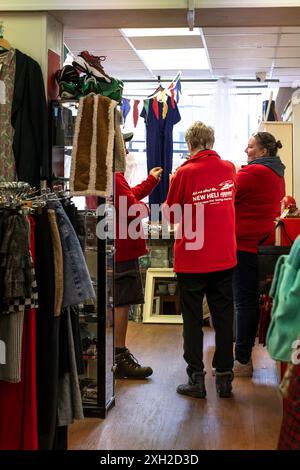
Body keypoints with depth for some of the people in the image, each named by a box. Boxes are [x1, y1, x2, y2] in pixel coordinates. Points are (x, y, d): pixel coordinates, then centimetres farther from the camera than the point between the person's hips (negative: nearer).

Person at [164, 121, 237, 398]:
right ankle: (224, 378, 16)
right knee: (223, 317, 11)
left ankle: (196, 379, 10)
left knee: (192, 319, 7)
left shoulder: (186, 173, -13)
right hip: (224, 258, 4)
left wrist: (173, 184, 9)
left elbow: (172, 216, -5)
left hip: (192, 259, -3)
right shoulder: (229, 169, 0)